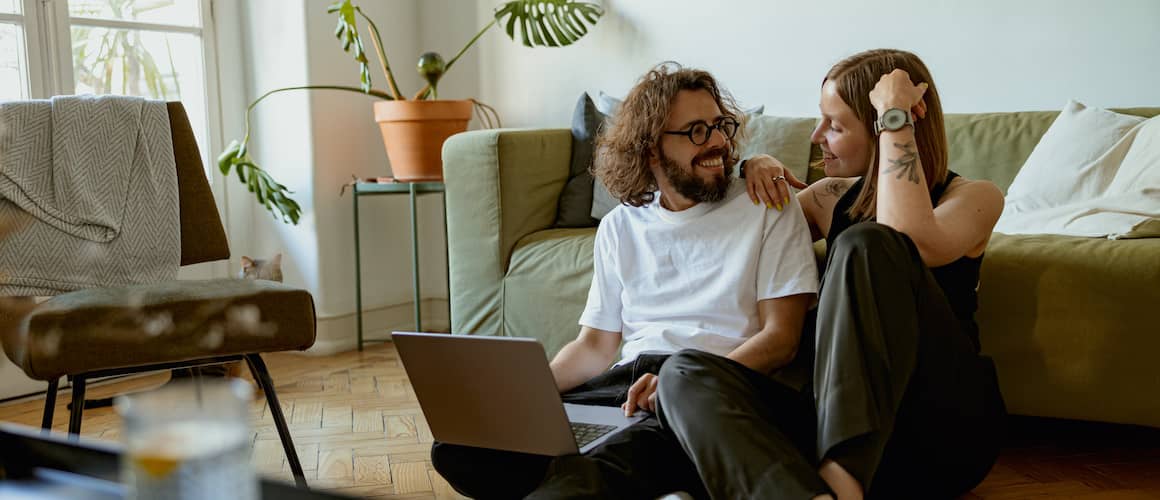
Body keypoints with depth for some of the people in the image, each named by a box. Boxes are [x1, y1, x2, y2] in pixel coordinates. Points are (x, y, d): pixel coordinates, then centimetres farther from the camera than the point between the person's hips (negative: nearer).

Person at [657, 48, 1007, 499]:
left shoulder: (974, 198, 4)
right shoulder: (831, 197, 17)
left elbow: (912, 245, -21)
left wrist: (895, 117, -12)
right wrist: (753, 171, 11)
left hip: (944, 426, -4)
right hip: (839, 417, 5)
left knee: (865, 243, -26)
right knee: (686, 371, -21)